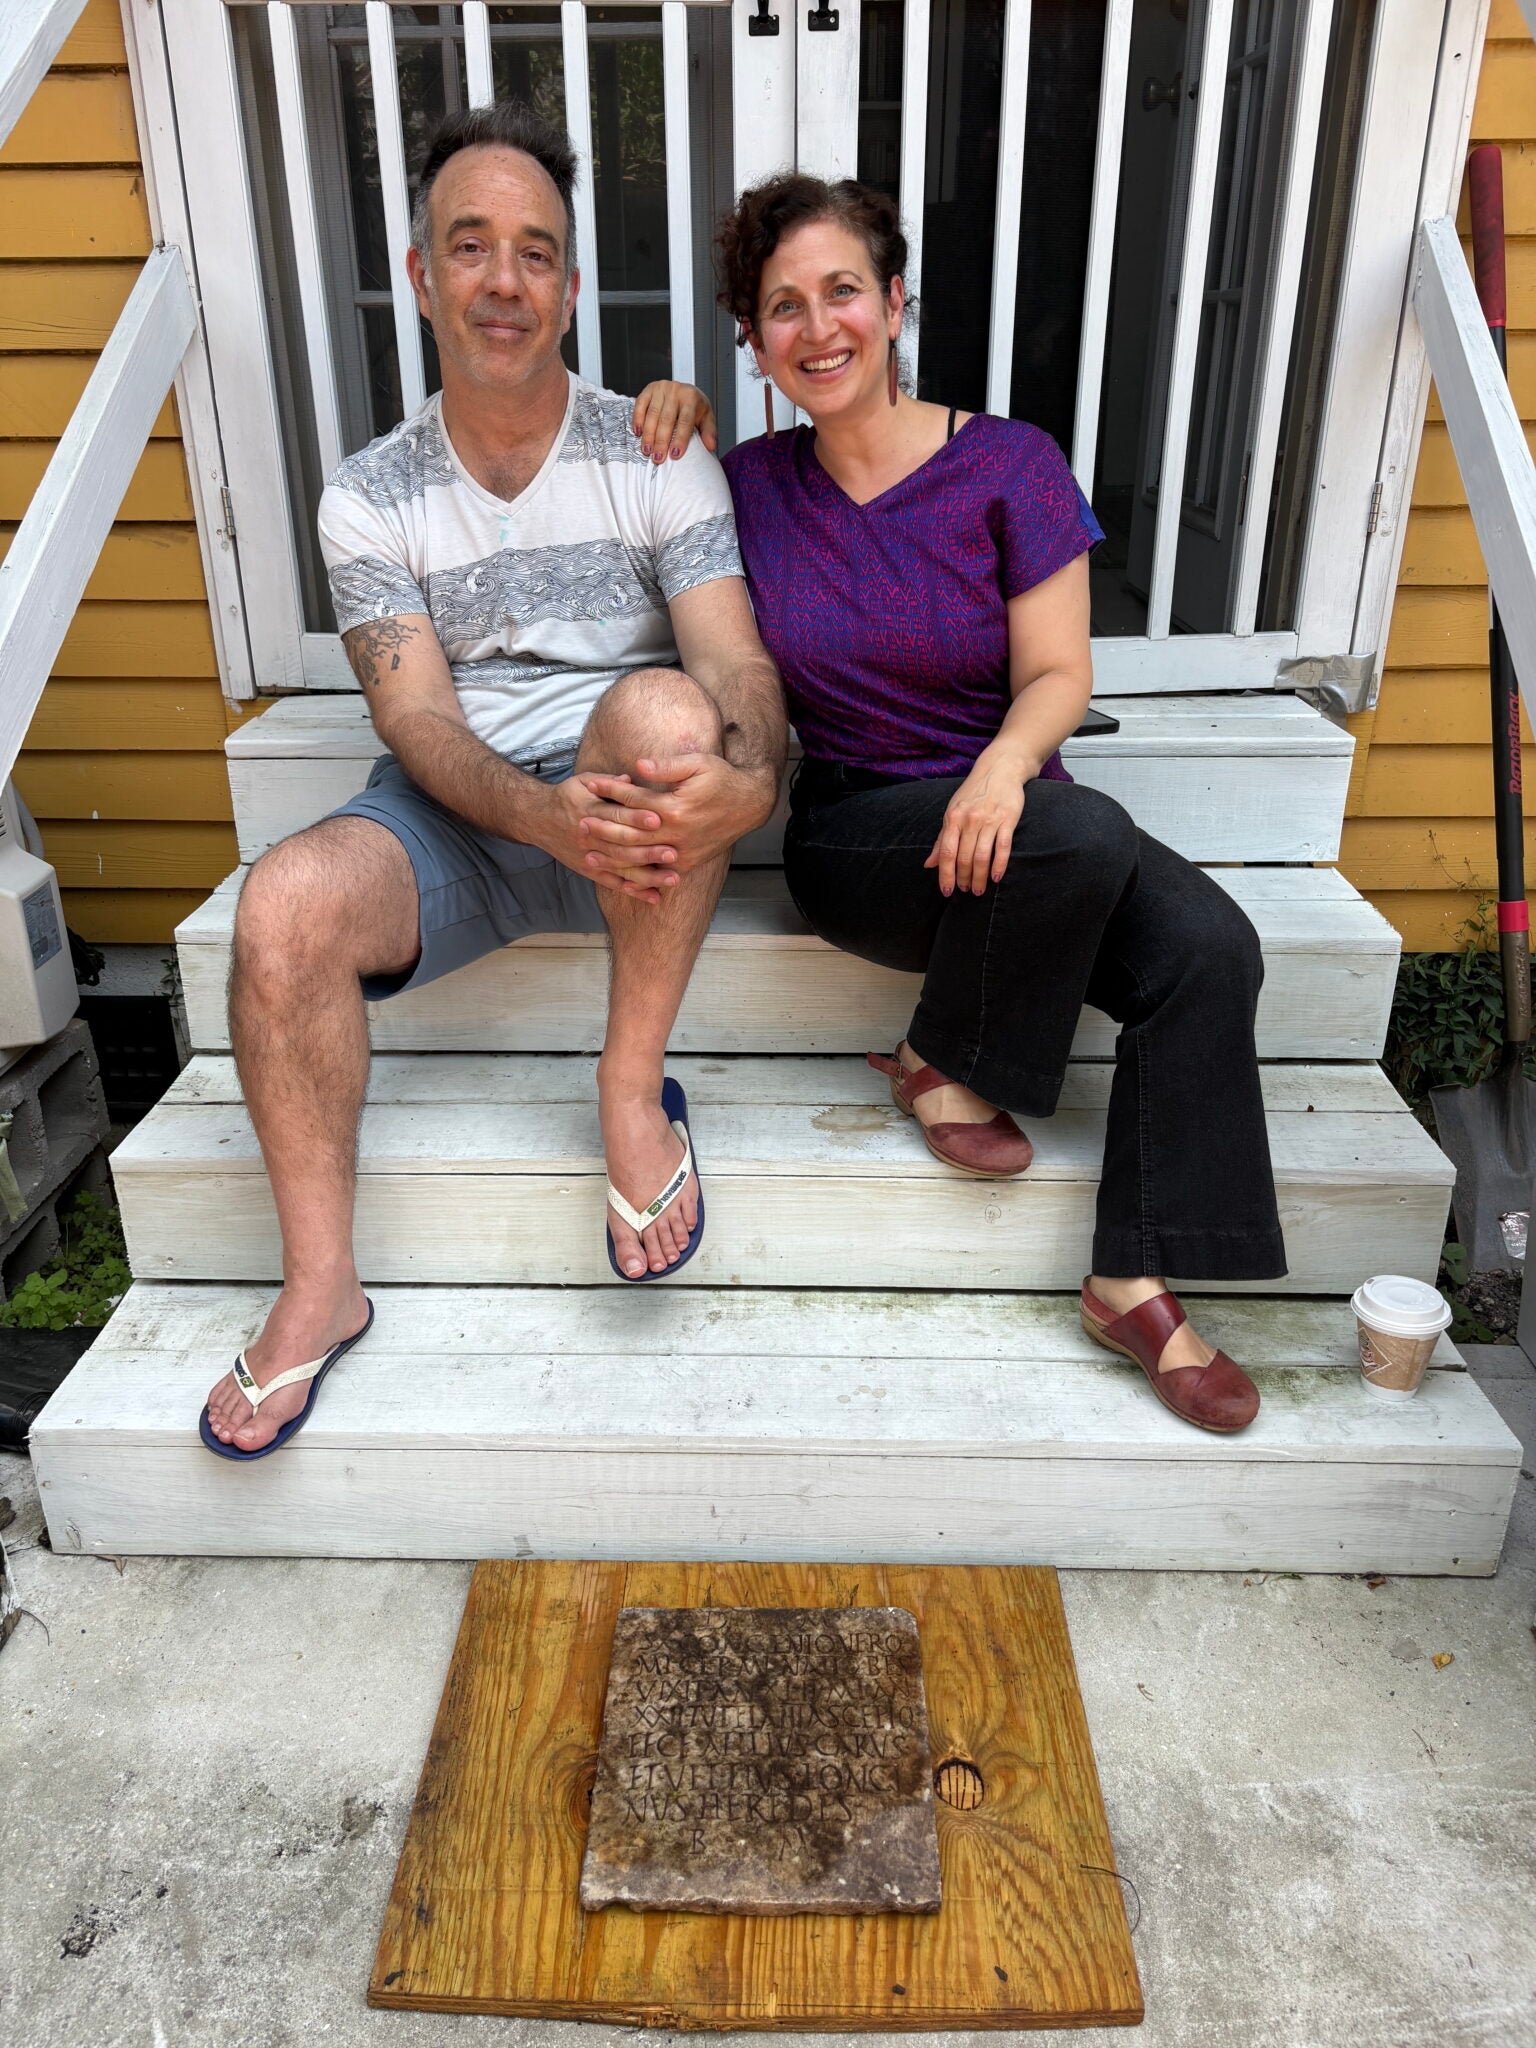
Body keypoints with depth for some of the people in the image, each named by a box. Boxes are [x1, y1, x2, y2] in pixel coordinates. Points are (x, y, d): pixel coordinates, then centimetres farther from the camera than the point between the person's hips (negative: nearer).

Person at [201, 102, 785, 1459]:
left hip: (632, 804, -1)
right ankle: (321, 1285, -10)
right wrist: (538, 813, -30)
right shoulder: (371, 496, 5)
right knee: (282, 912, -28)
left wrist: (752, 778, -38)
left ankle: (633, 1087, -20)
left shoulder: (654, 458, 1)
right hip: (458, 812, 2)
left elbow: (736, 664, -12)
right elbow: (416, 718, -7)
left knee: (660, 709, -36)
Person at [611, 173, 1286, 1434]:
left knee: (1210, 948, -25)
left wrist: (1004, 762, -27)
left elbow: (1059, 675, -3)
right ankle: (947, 1062, -9)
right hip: (852, 838, -1)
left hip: (999, 812, 2)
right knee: (1086, 831, -33)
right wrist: (677, 424, 2)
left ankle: (1137, 1284, -15)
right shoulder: (752, 483, 3)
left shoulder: (1009, 465, -2)